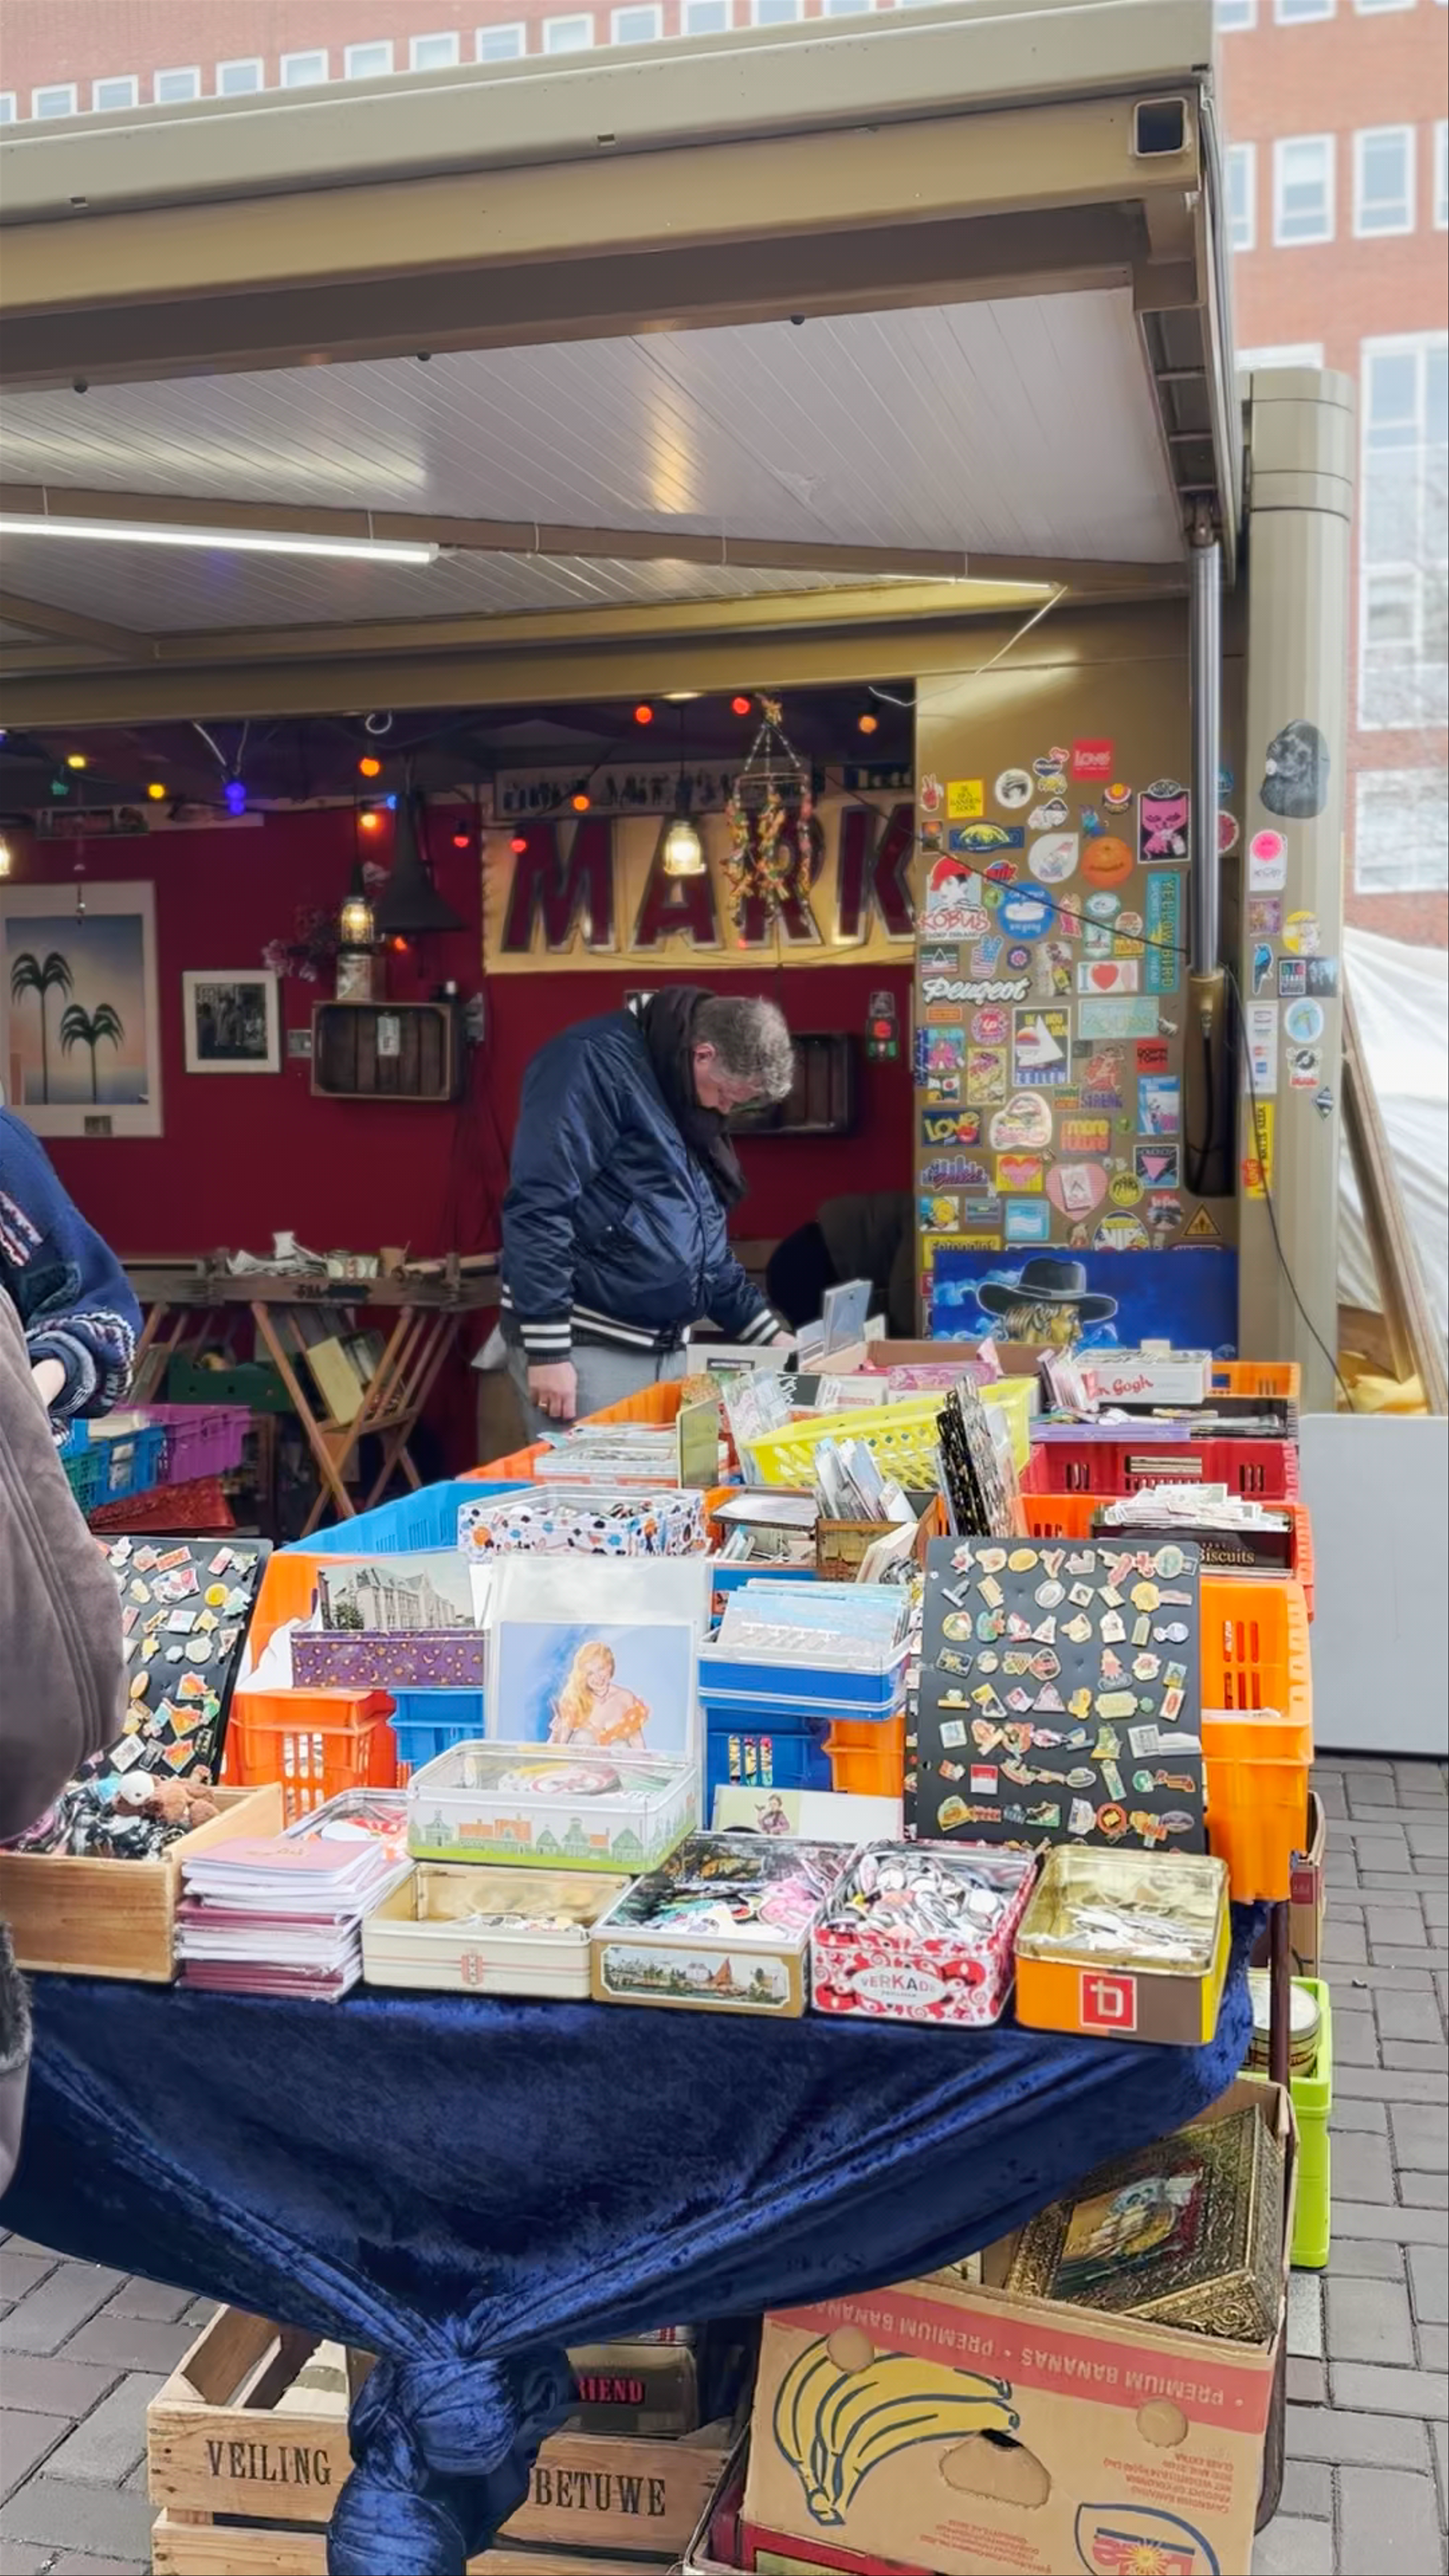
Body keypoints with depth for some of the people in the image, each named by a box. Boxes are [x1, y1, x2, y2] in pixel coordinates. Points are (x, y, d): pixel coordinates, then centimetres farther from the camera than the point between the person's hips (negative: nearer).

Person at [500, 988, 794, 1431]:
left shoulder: (690, 1106, 15)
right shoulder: (598, 1061, -13)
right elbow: (538, 1207, -21)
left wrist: (767, 1332, 19)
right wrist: (547, 1350, -24)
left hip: (664, 1349, 9)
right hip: (586, 1346, -9)